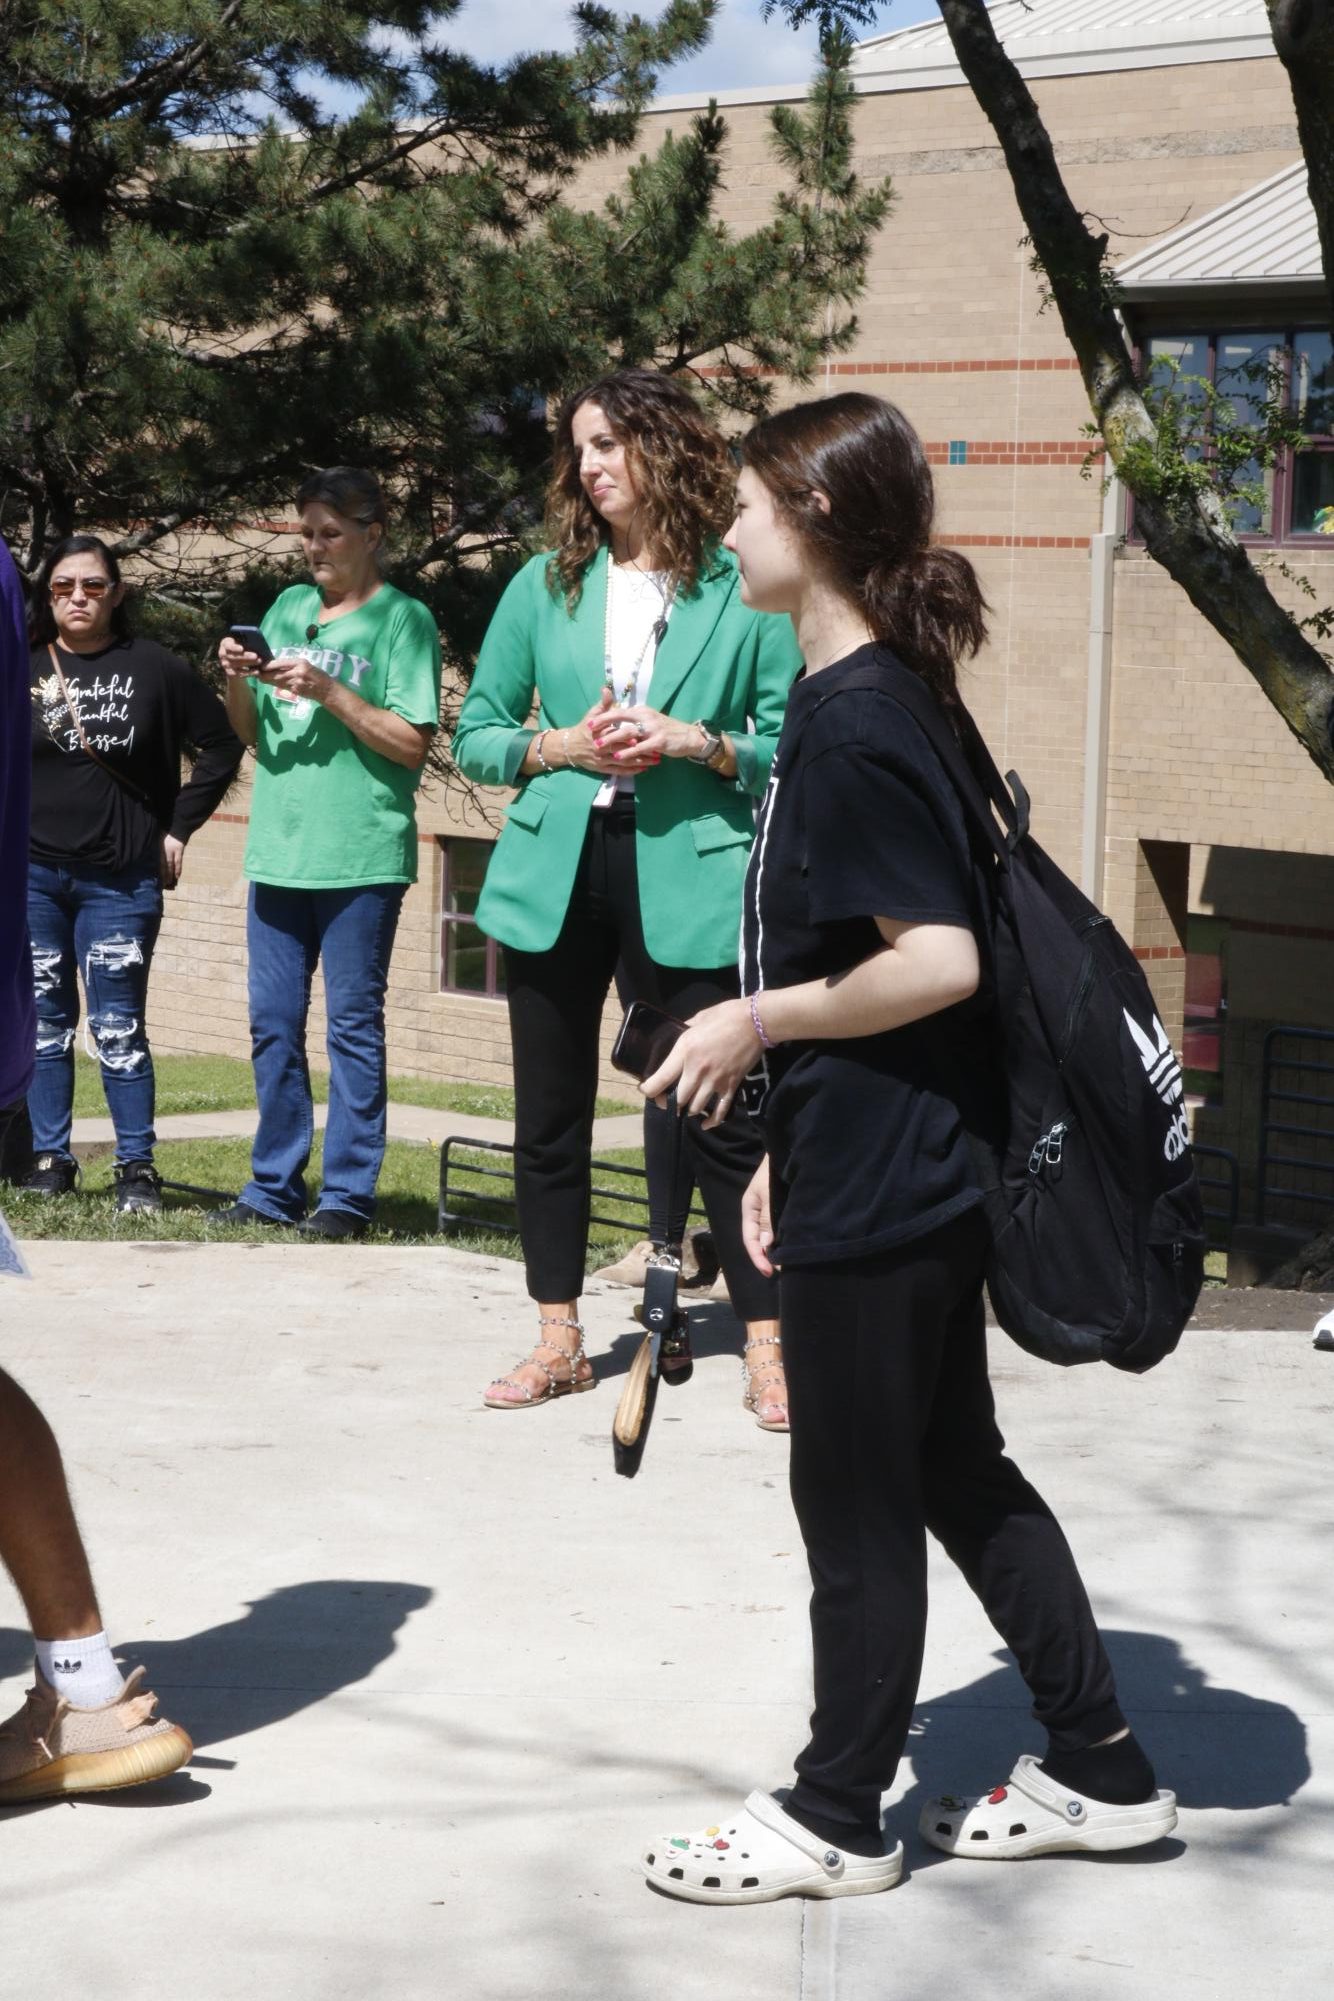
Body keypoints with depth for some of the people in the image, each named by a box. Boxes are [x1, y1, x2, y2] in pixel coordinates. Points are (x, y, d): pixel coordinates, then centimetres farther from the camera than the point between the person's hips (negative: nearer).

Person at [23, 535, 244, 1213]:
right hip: (33, 874, 2)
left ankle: (137, 1169, 3)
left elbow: (221, 746, 6)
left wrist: (179, 828, 3)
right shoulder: (25, 668, 3)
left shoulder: (155, 669, 0)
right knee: (43, 1022, 6)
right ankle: (49, 1160, 13)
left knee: (118, 1028, -2)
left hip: (121, 881, -2)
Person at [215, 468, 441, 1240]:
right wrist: (237, 680, -1)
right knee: (274, 1023, 7)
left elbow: (412, 744, -8)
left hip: (361, 856, -6)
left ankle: (349, 1192, 1)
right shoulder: (288, 609, 15)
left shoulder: (403, 619, -1)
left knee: (354, 1024, -2)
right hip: (279, 849, 6)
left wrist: (328, 691, -16)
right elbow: (251, 732, 19)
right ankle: (275, 1186, 15)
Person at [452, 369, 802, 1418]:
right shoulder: (547, 584, 10)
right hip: (556, 873, 4)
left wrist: (696, 744, -15)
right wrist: (563, 747, -6)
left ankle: (768, 1349, 6)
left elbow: (791, 744, 0)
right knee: (550, 1120, 9)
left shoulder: (744, 590, 0)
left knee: (727, 1117, -2)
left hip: (689, 881, -4)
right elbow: (476, 735, 11)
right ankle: (560, 1341, 21)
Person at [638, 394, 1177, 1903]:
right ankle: (1098, 1772, 26)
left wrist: (756, 1018, -14)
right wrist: (795, 1139, 18)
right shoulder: (886, 696, 10)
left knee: (856, 1498, 4)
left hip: (876, 1190, -10)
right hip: (914, 1169, 10)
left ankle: (835, 1818, 18)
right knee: (956, 1469, 17)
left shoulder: (850, 724, -20)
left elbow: (935, 962, -26)